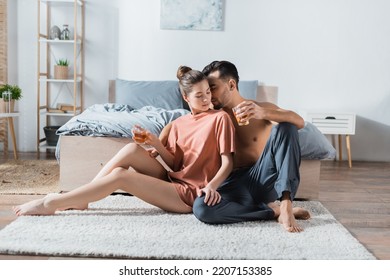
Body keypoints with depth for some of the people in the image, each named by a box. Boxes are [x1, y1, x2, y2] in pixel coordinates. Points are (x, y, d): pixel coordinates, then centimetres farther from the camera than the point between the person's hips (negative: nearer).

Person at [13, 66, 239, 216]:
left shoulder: (220, 118, -7)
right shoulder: (179, 124, 11)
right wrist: (155, 142, -8)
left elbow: (228, 163, -11)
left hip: (190, 194, -6)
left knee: (120, 176, -18)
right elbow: (174, 163, 7)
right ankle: (79, 198, -9)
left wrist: (211, 186, -29)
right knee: (132, 149, -15)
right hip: (172, 181, 6)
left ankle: (51, 204, -8)